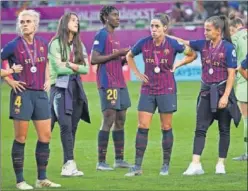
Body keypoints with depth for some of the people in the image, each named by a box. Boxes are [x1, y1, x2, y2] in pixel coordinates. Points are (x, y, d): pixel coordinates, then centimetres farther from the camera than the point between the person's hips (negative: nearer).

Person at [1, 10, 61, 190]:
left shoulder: (42, 43, 6)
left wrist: (47, 80, 11)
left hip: (40, 93, 5)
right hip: (22, 93, -5)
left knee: (45, 136, 4)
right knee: (21, 138, -2)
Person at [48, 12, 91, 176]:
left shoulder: (79, 45, 15)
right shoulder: (56, 43, -2)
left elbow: (86, 69, 7)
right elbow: (59, 68, -9)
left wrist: (71, 65, -8)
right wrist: (77, 68, 2)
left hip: (76, 88, 6)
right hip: (61, 87, -6)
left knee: (73, 127, 2)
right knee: (66, 125, -15)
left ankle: (67, 165, 4)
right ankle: (70, 164, -18)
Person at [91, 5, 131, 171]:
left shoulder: (115, 36, 18)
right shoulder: (102, 35, -9)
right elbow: (94, 59, -16)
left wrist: (124, 57, 6)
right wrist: (115, 54, -17)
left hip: (120, 83, 9)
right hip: (108, 84, -9)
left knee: (120, 121, 9)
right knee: (109, 120, -9)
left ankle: (119, 159, 14)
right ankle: (101, 162, -6)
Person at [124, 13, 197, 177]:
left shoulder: (172, 44, -8)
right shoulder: (144, 43, -3)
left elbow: (192, 55, 6)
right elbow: (129, 56, 16)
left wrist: (177, 65, -3)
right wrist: (137, 73, 7)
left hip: (167, 90, -2)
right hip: (147, 90, 2)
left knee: (166, 128, 4)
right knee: (142, 127, -4)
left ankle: (166, 165, 14)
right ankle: (138, 166, -2)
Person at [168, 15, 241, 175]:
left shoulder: (228, 48, -11)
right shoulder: (203, 45, 4)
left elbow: (231, 74, -12)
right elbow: (183, 42, 11)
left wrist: (225, 96, -17)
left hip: (222, 91, -4)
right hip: (206, 91, 5)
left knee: (224, 129, 6)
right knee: (200, 128, -4)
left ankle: (221, 164, 14)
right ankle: (196, 165, -9)